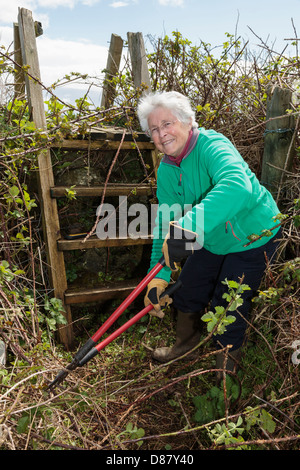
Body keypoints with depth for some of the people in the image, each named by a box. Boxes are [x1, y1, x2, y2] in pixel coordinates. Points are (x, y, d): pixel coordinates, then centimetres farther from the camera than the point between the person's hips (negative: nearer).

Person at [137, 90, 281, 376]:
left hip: (252, 237, -7)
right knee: (188, 290, 15)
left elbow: (237, 187, -52)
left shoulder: (211, 145, -30)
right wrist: (159, 275, -17)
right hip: (211, 239, 7)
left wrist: (187, 226, -62)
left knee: (227, 304, 2)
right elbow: (164, 223, -8)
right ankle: (187, 341, 46)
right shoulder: (165, 169, -6)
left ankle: (225, 364, 34)